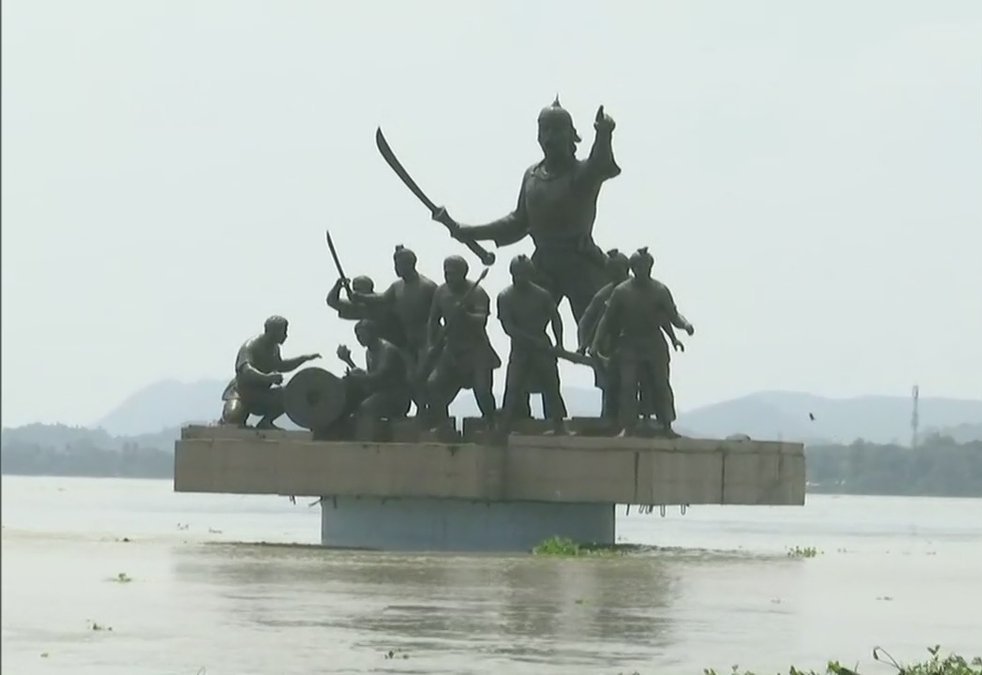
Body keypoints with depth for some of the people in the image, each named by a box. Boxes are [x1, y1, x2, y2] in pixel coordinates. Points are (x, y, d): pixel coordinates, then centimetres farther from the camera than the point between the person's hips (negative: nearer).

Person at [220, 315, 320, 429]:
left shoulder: (274, 348, 7)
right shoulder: (250, 346, -22)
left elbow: (280, 366, 29)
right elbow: (245, 369, -40)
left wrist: (304, 358, 23)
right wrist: (265, 377, -56)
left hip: (260, 394, 8)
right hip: (241, 393, -8)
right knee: (233, 417, -34)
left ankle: (265, 423, 4)